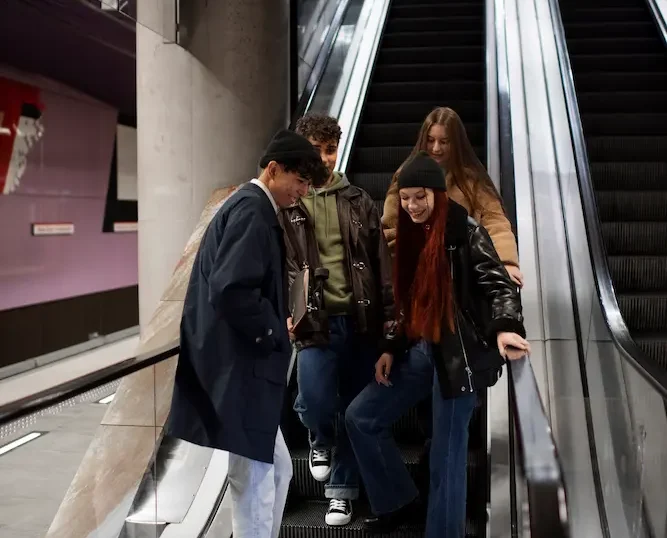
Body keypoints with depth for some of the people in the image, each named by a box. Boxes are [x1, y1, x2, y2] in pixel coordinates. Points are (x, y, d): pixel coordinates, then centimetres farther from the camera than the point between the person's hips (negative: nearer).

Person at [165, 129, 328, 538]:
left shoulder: (247, 206, 17)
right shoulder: (253, 210, -14)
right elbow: (232, 290, -27)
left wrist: (274, 327, 10)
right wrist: (274, 332, -13)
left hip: (239, 365, 11)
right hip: (238, 368, -11)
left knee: (278, 470, 18)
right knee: (255, 482, -3)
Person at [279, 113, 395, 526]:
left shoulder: (358, 202, 9)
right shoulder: (287, 205, 3)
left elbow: (382, 261, 7)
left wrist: (389, 314, 2)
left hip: (362, 319, 2)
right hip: (316, 321, -2)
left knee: (356, 411, 6)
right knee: (315, 401, -16)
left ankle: (342, 490, 23)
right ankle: (321, 440, 21)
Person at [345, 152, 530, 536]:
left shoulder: (466, 232, -10)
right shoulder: (409, 234, 11)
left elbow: (499, 283, -18)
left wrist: (505, 328, -37)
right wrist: (391, 348, 13)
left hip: (458, 354, -8)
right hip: (418, 349, 8)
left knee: (446, 454, -3)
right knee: (361, 417, 10)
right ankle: (397, 500, 24)